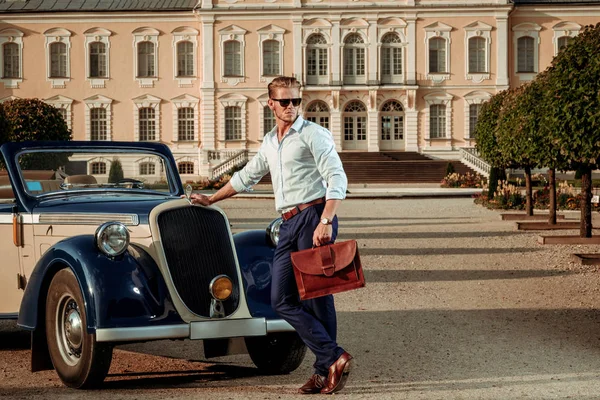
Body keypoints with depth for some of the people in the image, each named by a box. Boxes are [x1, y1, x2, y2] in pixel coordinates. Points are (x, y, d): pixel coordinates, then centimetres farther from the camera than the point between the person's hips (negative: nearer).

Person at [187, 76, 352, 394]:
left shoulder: (313, 134, -2)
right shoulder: (270, 142, 21)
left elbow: (337, 179, -12)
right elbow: (246, 176, 37)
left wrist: (325, 222, -24)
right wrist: (211, 199, 44)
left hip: (314, 216, -7)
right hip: (288, 224, 7)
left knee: (317, 296, -6)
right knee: (282, 299, -3)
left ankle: (325, 370, 1)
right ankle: (333, 357, -4)